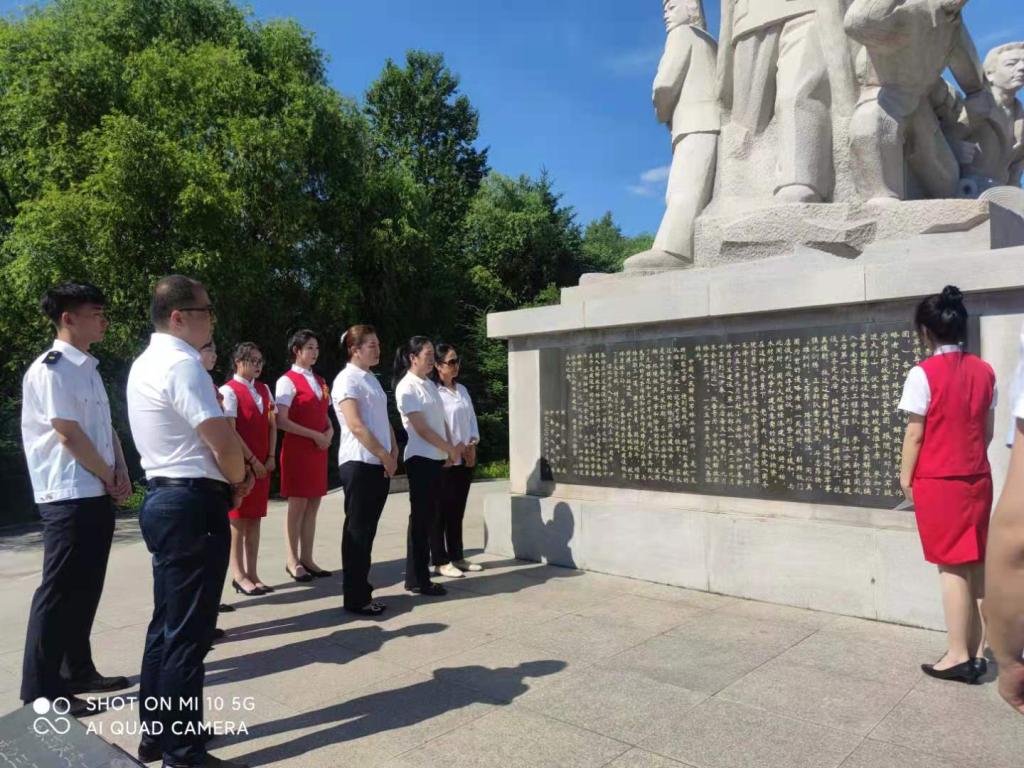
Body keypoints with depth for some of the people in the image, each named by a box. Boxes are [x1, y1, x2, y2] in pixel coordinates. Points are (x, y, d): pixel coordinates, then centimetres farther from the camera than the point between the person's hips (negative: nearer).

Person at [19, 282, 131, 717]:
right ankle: (41, 689, 10)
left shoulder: (88, 368, 14)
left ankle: (78, 672, 27)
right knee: (59, 592, -1)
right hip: (69, 498, -9)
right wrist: (110, 478, -7)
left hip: (98, 496, 9)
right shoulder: (51, 368, -13)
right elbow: (69, 435, -17)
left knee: (86, 590, 15)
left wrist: (120, 473, 2)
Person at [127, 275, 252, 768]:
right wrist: (239, 480, -2)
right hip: (193, 504, -10)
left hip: (164, 498, 10)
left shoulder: (146, 362, 15)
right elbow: (223, 442, -22)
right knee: (188, 632, -1)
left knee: (167, 623, 18)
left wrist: (227, 477, 10)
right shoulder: (182, 363, -17)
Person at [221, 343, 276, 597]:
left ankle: (252, 573, 16)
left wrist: (271, 457, 1)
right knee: (238, 518, 1)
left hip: (263, 464, 6)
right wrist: (252, 460, -14)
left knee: (255, 518, 9)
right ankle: (239, 575, 9)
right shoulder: (229, 390, -9)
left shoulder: (264, 389, 11)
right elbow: (230, 431, -14)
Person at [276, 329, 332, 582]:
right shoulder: (288, 381, -6)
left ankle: (307, 558, 17)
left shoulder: (320, 381, 15)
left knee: (313, 505, 8)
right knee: (298, 505, -2)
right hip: (297, 449, -7)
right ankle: (293, 561, 9)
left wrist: (329, 431, -2)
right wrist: (315, 435, -15)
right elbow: (282, 421, -13)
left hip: (319, 450, 7)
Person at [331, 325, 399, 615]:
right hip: (359, 463, -8)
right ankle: (355, 598, 7)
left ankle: (363, 590, 23)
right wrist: (384, 456, -13)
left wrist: (393, 453, 6)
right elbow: (356, 426, -18)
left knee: (368, 529, 13)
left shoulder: (372, 379, 17)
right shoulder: (347, 380, -10)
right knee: (357, 530, -1)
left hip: (381, 463, 8)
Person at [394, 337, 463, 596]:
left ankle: (420, 576, 19)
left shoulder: (429, 384, 13)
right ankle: (417, 580, 8)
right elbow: (420, 428, -14)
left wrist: (451, 448, 1)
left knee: (428, 517, 11)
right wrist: (450, 449, -8)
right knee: (420, 518, -1)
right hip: (420, 458, -8)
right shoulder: (406, 387, -10)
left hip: (436, 458, 8)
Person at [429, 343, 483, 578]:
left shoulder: (462, 390, 14)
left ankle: (457, 557, 22)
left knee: (457, 511, 13)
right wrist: (459, 449, -13)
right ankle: (440, 562, 7)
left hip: (466, 459, 7)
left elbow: (472, 419, 14)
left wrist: (472, 445, -1)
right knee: (441, 511, 0)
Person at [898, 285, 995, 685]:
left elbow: (915, 434, -11)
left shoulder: (924, 374, -14)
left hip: (938, 482, -6)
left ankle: (959, 657, 8)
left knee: (952, 568, 0)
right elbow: (988, 431, 10)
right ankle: (977, 652, 21)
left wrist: (906, 477, 0)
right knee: (976, 565, 12)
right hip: (978, 479, 6)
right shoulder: (985, 371, 4)